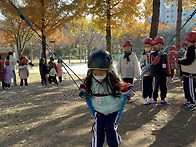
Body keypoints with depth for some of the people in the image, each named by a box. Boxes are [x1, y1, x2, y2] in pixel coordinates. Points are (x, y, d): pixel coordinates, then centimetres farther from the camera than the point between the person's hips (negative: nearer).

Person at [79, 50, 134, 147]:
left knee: (109, 127, -10)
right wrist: (83, 89, -8)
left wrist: (129, 89, -21)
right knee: (98, 128, -7)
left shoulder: (113, 80, -19)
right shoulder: (90, 81, -9)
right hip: (99, 110, 3)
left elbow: (122, 86, -3)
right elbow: (85, 85, 13)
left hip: (114, 109, -3)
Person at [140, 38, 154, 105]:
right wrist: (146, 71, -13)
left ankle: (151, 98, 20)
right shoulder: (143, 55, 3)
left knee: (151, 86, 8)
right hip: (145, 73, -2)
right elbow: (142, 64, -3)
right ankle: (144, 99, 6)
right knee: (145, 86, -2)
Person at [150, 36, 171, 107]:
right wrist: (159, 55, -27)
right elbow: (154, 62, -22)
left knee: (164, 87, 11)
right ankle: (155, 101, 9)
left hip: (163, 75, 6)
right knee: (156, 88, 0)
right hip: (156, 75, -6)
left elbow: (167, 65, 15)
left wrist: (168, 74, 14)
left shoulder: (165, 55, 12)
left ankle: (163, 100, 23)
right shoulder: (153, 54, -5)